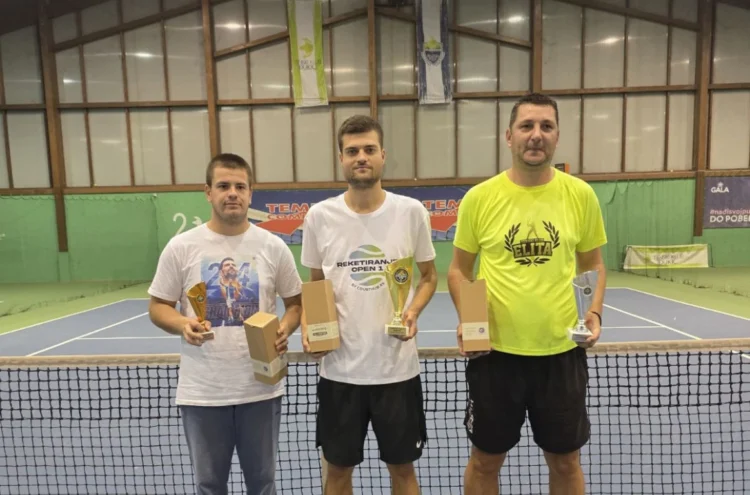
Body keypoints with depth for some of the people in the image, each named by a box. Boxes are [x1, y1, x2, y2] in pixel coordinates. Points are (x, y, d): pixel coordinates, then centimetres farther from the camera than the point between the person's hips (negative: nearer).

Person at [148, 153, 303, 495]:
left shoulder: (273, 246, -1)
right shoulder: (181, 247, -3)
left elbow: (296, 302, 6)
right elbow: (158, 307, 3)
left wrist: (285, 329, -14)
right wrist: (182, 324, -18)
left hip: (261, 388, 1)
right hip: (201, 392, 0)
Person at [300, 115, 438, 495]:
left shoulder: (411, 211, -5)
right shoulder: (319, 216, -3)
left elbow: (428, 276, 6)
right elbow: (315, 286, 9)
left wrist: (413, 312, -13)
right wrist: (308, 330, -7)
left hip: (397, 367, 0)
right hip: (339, 368, 1)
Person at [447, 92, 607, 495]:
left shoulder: (581, 195, 0)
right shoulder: (479, 198, -5)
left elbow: (593, 265, 10)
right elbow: (459, 269, 3)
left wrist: (594, 312, -6)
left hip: (562, 352, 2)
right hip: (495, 352, -1)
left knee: (566, 462, 19)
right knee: (484, 461, 15)